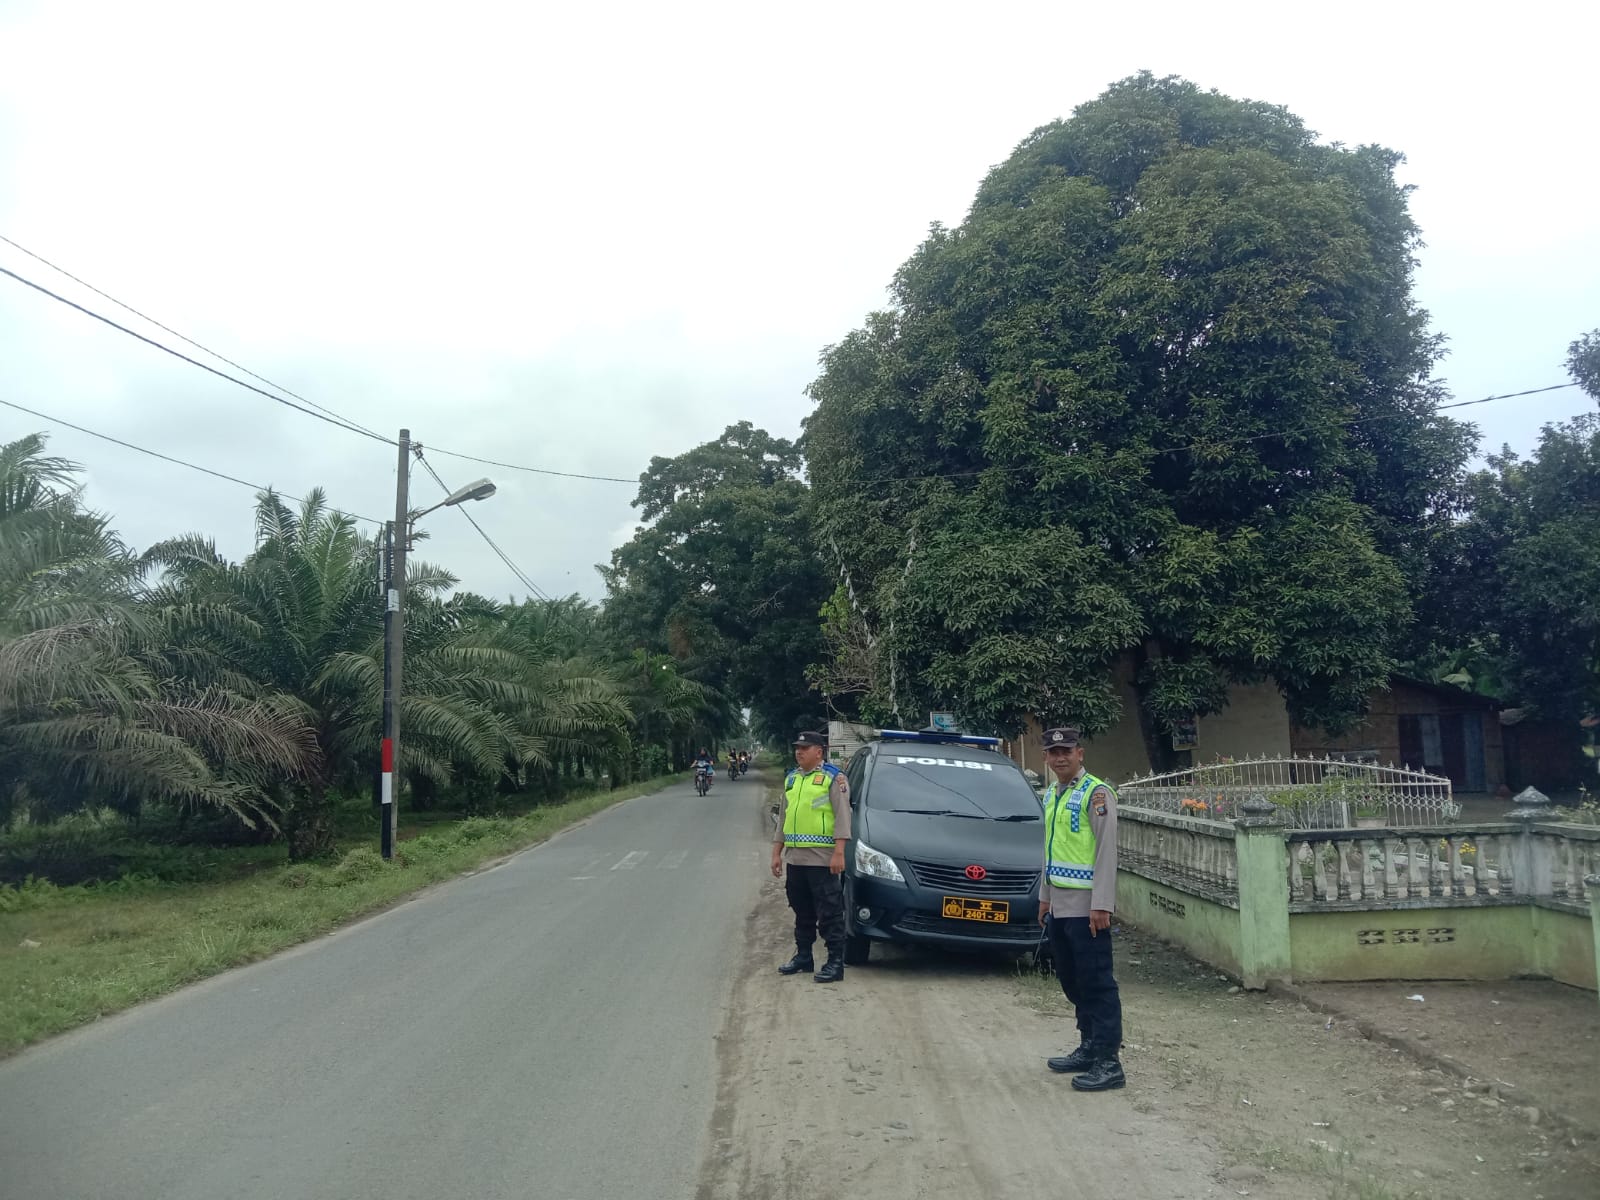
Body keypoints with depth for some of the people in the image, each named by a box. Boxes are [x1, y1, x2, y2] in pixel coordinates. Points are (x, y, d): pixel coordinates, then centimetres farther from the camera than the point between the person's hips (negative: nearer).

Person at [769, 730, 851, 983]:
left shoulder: (833, 777, -5)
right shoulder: (791, 779, 16)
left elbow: (842, 816, -11)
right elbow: (783, 816, 21)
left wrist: (839, 852, -19)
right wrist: (777, 852, 17)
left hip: (822, 858, -7)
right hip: (795, 857, 7)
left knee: (830, 913, -4)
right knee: (802, 912, 16)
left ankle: (835, 962, 1)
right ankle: (803, 956, 26)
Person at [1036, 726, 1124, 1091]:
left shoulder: (1096, 793, -11)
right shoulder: (1050, 795, 14)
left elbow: (1106, 852, -16)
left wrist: (1101, 905, -20)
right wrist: (1045, 897, 21)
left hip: (1085, 907, -8)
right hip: (1059, 906, 8)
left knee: (1097, 983, -5)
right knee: (1072, 982, 14)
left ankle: (1109, 1063, -1)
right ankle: (1089, 1047, 25)